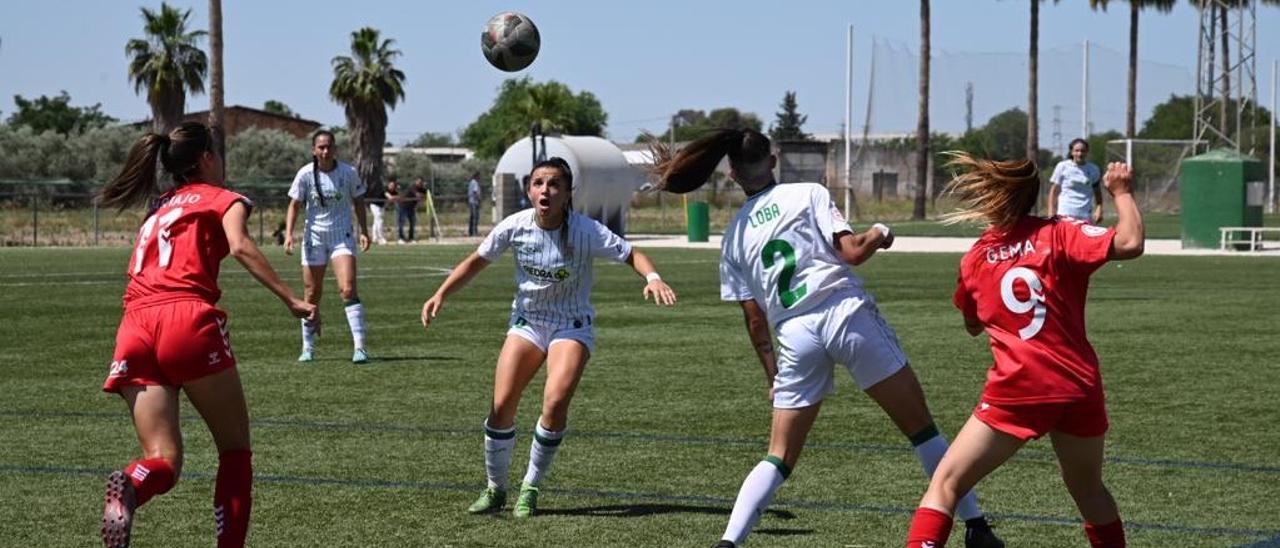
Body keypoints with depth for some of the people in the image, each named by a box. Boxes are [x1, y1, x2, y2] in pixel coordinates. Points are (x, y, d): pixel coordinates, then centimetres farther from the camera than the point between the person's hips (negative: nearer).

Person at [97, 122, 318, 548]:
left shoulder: (159, 208, 32)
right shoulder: (222, 199, 12)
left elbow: (143, 274, 24)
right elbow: (240, 246, -8)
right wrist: (290, 299, -14)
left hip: (134, 329, 5)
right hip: (188, 322, -5)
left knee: (163, 459, 0)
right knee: (235, 448, 10)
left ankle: (130, 485, -34)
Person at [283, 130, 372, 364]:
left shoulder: (348, 172, -5)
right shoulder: (305, 174, -7)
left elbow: (358, 201, 8)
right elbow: (294, 205, 1)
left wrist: (363, 231, 1)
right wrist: (289, 233, -11)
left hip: (342, 235, -1)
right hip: (314, 236, 1)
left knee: (348, 290, -16)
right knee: (312, 295, 6)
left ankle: (359, 347, -17)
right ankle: (308, 348, 20)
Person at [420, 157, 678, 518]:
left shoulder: (586, 231, -19)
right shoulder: (515, 226, -11)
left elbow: (631, 255, -13)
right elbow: (476, 261, 2)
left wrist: (652, 278, -34)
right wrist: (441, 295, -6)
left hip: (572, 326, -2)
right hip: (526, 322, 3)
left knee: (555, 403, -22)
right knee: (501, 406, -10)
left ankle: (531, 489, -2)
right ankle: (495, 489, 13)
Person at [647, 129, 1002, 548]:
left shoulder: (733, 236, 17)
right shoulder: (807, 194, 6)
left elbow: (755, 319, 15)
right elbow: (852, 251, -4)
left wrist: (773, 377, 23)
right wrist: (879, 234, 16)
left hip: (795, 337, 3)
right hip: (847, 314, -3)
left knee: (779, 460, 11)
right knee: (922, 429, 8)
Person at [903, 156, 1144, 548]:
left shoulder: (974, 259, 7)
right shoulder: (1059, 235, -2)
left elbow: (973, 326, 23)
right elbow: (1129, 243, -16)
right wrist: (1122, 192, 0)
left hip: (1017, 391, -1)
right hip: (1080, 386, 1)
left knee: (946, 484, 2)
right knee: (1088, 489, 24)